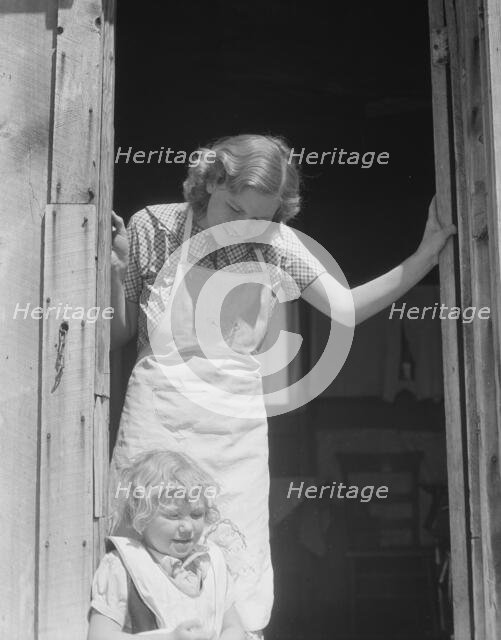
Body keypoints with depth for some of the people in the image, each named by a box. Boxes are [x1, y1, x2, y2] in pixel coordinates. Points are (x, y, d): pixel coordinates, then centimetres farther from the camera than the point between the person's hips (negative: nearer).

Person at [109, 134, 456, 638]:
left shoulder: (274, 242, 1)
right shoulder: (153, 228, -5)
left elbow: (346, 306, 3)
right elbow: (117, 334, 1)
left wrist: (427, 254, -3)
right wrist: (114, 266, -15)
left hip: (238, 426, 2)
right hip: (160, 421, -2)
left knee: (239, 562, 5)